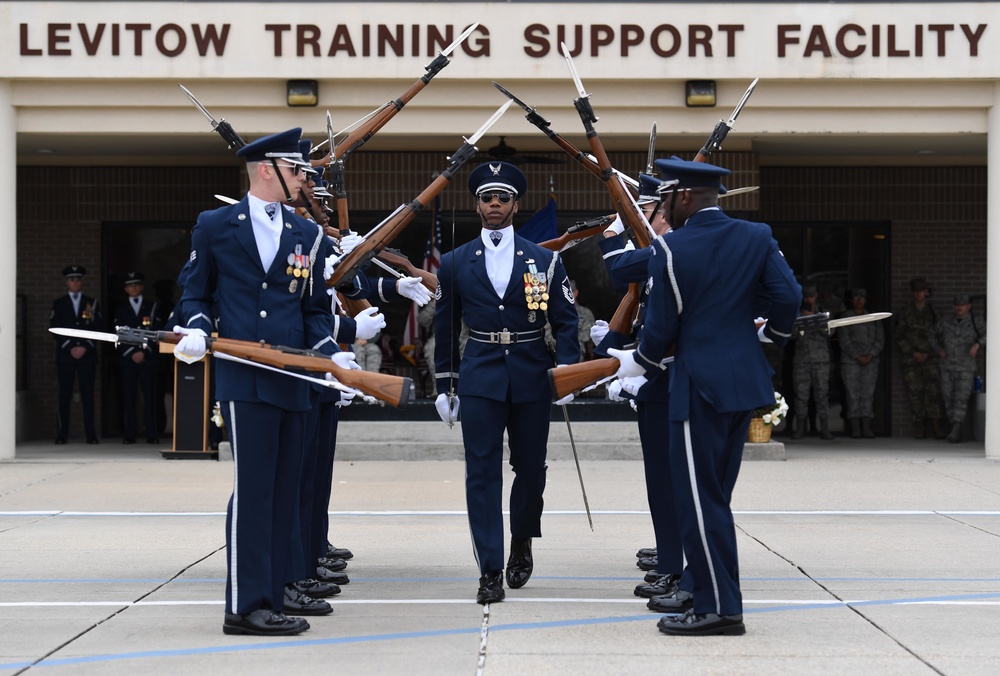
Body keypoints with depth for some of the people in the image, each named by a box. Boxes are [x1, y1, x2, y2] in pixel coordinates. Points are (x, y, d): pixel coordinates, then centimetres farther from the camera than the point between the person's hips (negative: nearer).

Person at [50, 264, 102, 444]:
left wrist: (85, 347, -6)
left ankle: (91, 434, -4)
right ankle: (62, 434, -1)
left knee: (88, 394, -3)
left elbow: (98, 328, 6)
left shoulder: (92, 304, 12)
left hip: (87, 355, 0)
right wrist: (70, 348, -8)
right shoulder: (58, 304, 11)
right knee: (64, 394, -2)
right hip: (65, 355, 0)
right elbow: (54, 328, 3)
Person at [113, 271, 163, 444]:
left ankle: (152, 434, -4)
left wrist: (144, 352, -8)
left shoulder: (153, 307, 9)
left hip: (148, 357, -1)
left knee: (149, 395, -4)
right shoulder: (121, 309, 13)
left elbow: (156, 332, 1)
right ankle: (129, 434, -2)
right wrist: (131, 353, -7)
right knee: (128, 395, -2)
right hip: (127, 358, 1)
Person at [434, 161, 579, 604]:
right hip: (479, 379, 0)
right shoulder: (455, 263, 6)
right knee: (482, 472, -5)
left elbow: (565, 321, 3)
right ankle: (490, 572, -3)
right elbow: (445, 327, 10)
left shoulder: (545, 261, 3)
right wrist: (444, 386, 9)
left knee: (530, 468, 9)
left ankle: (521, 546, 34)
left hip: (531, 379, 0)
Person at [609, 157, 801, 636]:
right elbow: (788, 296, -4)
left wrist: (638, 363, 10)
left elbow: (661, 326, -8)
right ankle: (700, 585, 28)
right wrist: (771, 336, 16)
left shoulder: (668, 248, -11)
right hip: (746, 380, 7)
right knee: (714, 492, 18)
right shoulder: (757, 238, 3)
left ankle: (719, 607, 2)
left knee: (699, 495, 0)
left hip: (698, 385, -7)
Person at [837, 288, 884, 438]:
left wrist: (870, 355, -7)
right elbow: (844, 340, -2)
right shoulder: (845, 317, 7)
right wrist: (857, 357, -11)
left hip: (870, 360, 2)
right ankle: (855, 428, -6)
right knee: (853, 393, -7)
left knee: (868, 393, -3)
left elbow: (880, 339, 7)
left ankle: (867, 428, -3)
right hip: (850, 361, -2)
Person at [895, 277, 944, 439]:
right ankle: (919, 428, 3)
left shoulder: (933, 312, 9)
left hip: (930, 358, -1)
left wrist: (927, 354, -3)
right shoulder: (904, 314, 9)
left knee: (933, 391, -13)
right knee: (915, 393, -2)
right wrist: (913, 353, -5)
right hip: (910, 359, 1)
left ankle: (936, 427, -14)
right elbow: (899, 338, 7)